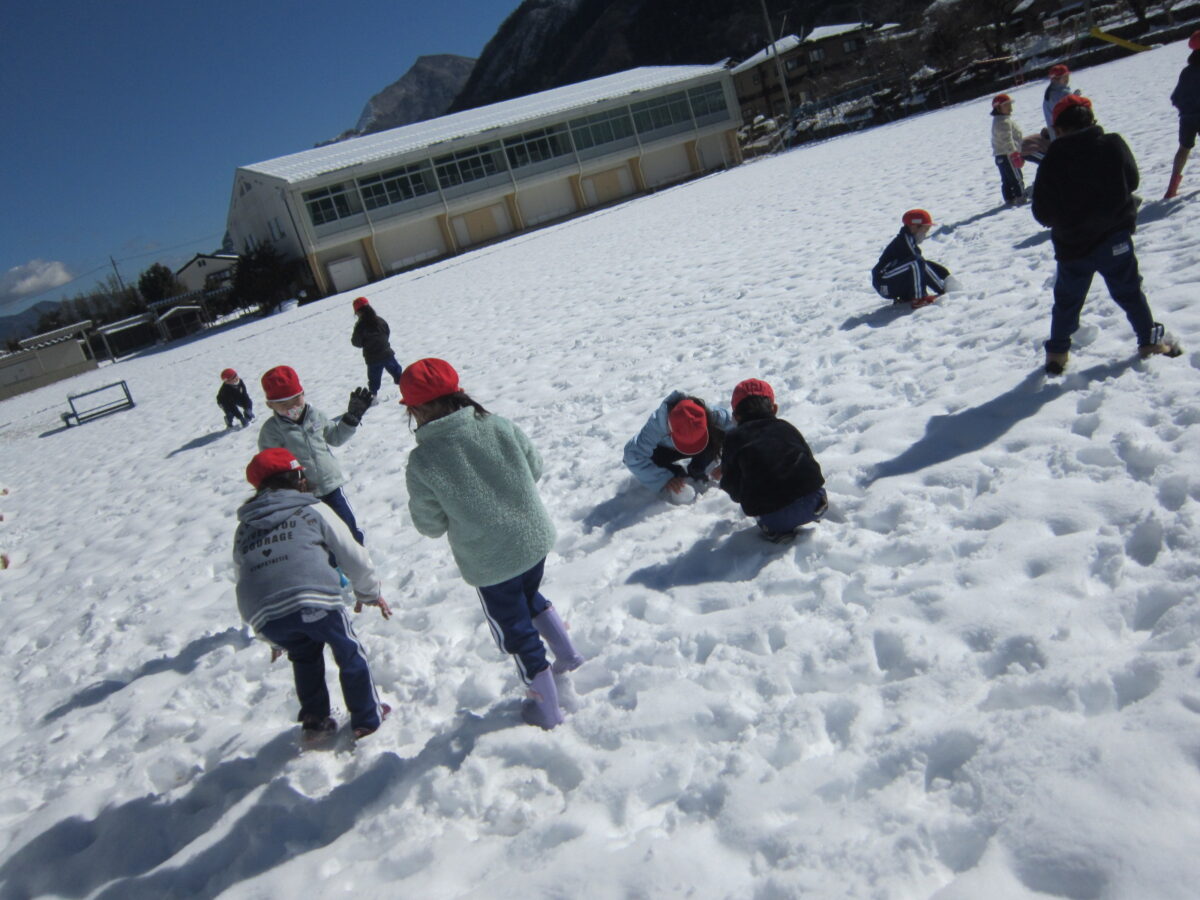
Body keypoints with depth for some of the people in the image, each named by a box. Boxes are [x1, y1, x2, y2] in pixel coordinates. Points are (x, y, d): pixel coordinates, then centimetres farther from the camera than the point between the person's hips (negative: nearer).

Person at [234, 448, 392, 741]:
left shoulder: (243, 529, 24)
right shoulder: (312, 511, 12)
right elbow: (352, 554, 13)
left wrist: (276, 637, 38)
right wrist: (369, 592, 29)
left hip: (264, 617, 4)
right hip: (314, 600, -4)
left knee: (304, 657, 33)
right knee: (349, 653, 20)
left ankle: (314, 720, 35)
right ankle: (367, 718, 28)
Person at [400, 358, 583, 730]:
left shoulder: (422, 461, -21)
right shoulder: (499, 425, -11)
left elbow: (431, 525, -9)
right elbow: (535, 468, 3)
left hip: (489, 563, -4)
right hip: (535, 539, 4)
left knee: (515, 631, 17)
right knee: (530, 597, 35)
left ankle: (546, 708, 32)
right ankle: (568, 654, 46)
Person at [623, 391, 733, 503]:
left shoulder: (711, 416, -36)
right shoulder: (657, 423, -42)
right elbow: (633, 456, -39)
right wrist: (665, 479, -38)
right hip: (665, 449, -2)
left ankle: (697, 474, -3)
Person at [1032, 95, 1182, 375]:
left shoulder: (1054, 159, -12)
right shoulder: (1114, 145, -7)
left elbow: (1042, 211, -7)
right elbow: (1132, 181, 9)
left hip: (1071, 246, -1)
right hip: (1114, 239, 1)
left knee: (1066, 301, 13)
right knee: (1129, 291, 15)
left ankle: (1057, 353, 18)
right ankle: (1150, 341, 22)